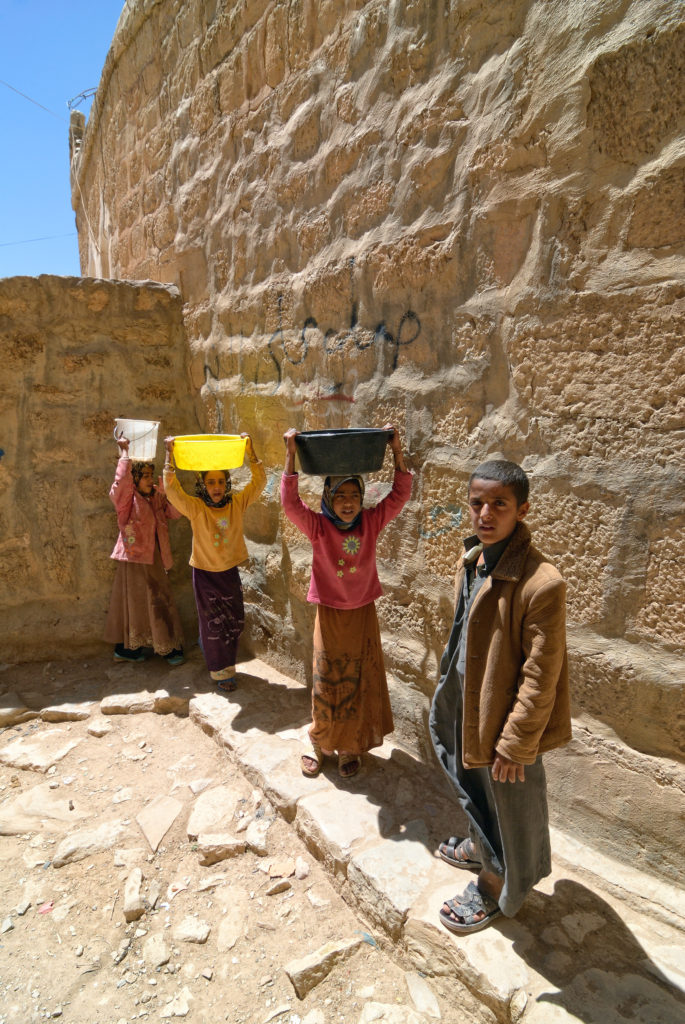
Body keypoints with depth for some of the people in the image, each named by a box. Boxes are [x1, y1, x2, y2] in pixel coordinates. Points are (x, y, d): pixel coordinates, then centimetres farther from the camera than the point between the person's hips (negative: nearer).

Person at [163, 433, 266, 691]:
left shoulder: (237, 503, -6)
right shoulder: (196, 508, -13)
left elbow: (259, 481, -8)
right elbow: (172, 489, -25)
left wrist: (250, 452, -18)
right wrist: (170, 456, -31)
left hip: (230, 572, 3)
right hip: (206, 573, -3)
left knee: (235, 621, 14)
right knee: (213, 623, 7)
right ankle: (220, 671, 22)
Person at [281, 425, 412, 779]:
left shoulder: (371, 522, -8)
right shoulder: (318, 527, -13)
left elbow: (400, 494, -13)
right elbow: (290, 502, -27)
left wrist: (396, 451, -22)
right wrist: (291, 456, -33)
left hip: (363, 614, 2)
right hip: (330, 614, -2)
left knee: (360, 683, 13)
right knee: (326, 684, 11)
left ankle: (351, 747, 32)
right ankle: (319, 743, 33)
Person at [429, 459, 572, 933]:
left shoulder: (542, 583, -29)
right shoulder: (472, 561, -3)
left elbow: (541, 676, -24)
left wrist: (514, 744, -18)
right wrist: (450, 694, 16)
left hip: (506, 718, -8)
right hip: (466, 703, 8)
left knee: (507, 808, 17)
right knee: (475, 790, 31)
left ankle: (494, 888, 43)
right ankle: (479, 846, 59)